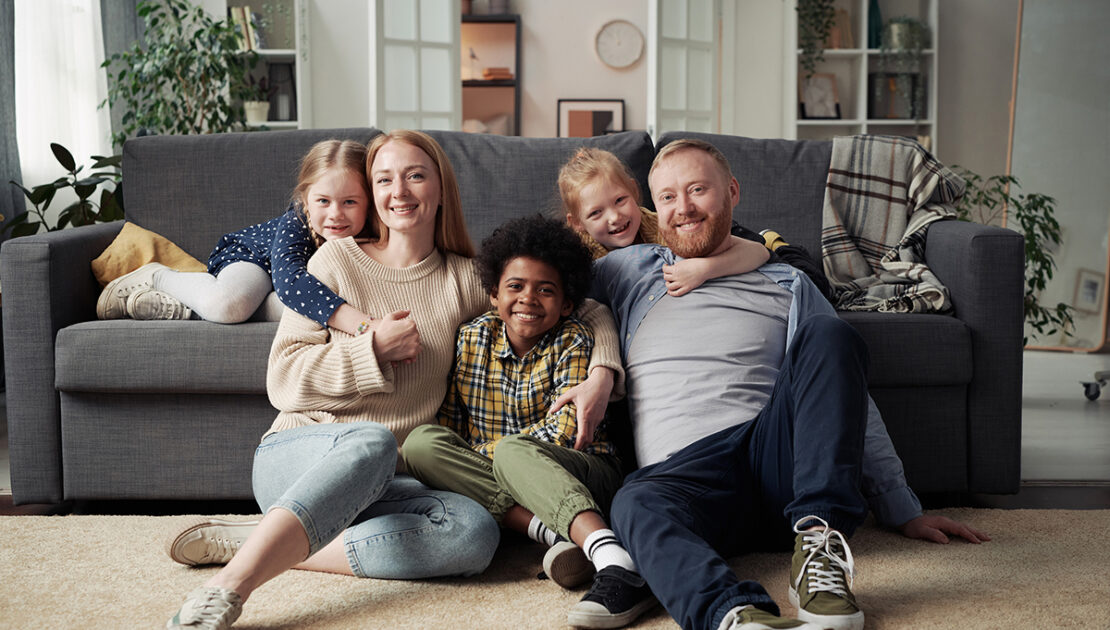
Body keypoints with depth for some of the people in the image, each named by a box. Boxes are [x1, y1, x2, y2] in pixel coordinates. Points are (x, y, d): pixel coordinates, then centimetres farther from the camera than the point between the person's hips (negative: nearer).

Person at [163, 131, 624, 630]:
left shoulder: (466, 279, 10)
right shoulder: (337, 260, 4)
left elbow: (586, 311, 13)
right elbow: (283, 381, -1)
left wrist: (599, 377, -5)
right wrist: (374, 349, -11)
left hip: (385, 485, 3)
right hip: (297, 456, -3)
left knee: (476, 533, -29)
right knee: (373, 441, -38)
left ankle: (253, 540, -24)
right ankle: (226, 590, -46)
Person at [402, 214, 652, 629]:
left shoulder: (574, 341, -4)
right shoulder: (472, 339, 7)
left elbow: (566, 428, -15)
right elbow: (449, 423, 9)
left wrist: (486, 452, -14)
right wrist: (449, 460, -12)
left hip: (582, 476, -4)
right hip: (489, 478, 5)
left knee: (512, 452, -35)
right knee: (420, 442, -19)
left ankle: (615, 562, -55)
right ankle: (553, 535, -32)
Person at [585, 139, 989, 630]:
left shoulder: (787, 286, 23)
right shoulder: (629, 271, 23)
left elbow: (851, 403, 21)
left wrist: (904, 511, 15)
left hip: (780, 461, 2)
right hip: (683, 472, -1)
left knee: (828, 334, -22)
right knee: (637, 504, -37)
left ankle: (819, 540, -31)